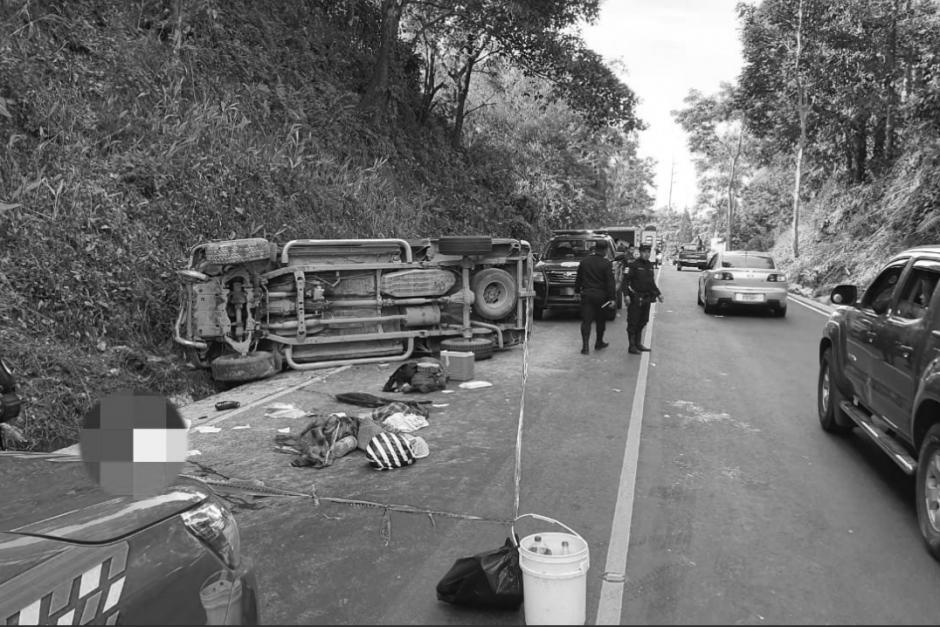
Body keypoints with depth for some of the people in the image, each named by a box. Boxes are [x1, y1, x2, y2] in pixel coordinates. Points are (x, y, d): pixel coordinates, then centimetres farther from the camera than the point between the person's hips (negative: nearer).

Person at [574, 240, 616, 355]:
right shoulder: (606, 264, -9)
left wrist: (577, 291, 20)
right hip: (601, 296, -2)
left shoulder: (584, 261, 3)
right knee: (600, 320, 15)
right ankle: (599, 342, 29)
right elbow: (610, 282, -10)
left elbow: (578, 278, 10)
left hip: (586, 295, 2)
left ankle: (585, 346, -8)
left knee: (586, 321, 0)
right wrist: (611, 298, -7)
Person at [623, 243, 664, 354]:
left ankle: (638, 343, 24)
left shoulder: (650, 265, 13)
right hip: (635, 299, -7)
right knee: (633, 323, -3)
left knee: (643, 321, 13)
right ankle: (632, 346, 2)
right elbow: (625, 280, -14)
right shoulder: (633, 265, -10)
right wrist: (626, 295, -23)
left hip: (646, 299, 8)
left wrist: (658, 293, 20)